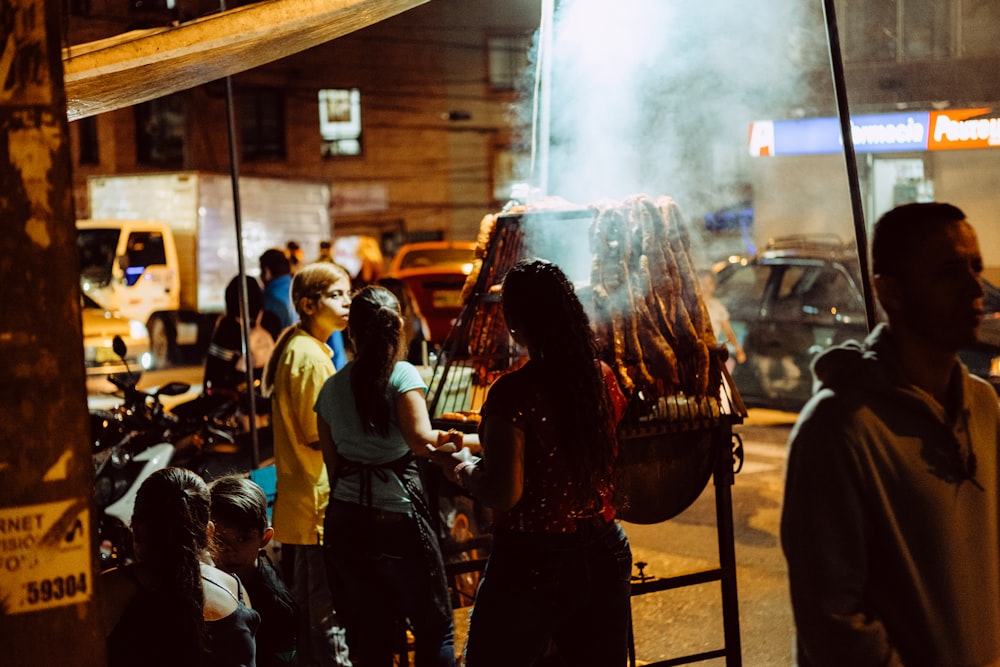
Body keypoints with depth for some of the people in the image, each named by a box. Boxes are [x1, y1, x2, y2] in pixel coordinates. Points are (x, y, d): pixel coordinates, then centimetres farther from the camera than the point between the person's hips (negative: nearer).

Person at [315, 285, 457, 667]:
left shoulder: (332, 387, 8)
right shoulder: (402, 375, -8)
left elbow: (332, 464, 11)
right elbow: (421, 441, -21)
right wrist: (444, 437, -1)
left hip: (346, 520, 5)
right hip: (397, 517, -5)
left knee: (369, 636, 12)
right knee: (435, 628, 8)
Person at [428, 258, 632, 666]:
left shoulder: (514, 393, -18)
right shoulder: (603, 378, 2)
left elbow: (502, 492, -22)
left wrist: (462, 468, -1)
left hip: (532, 563, -6)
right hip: (603, 556, 6)